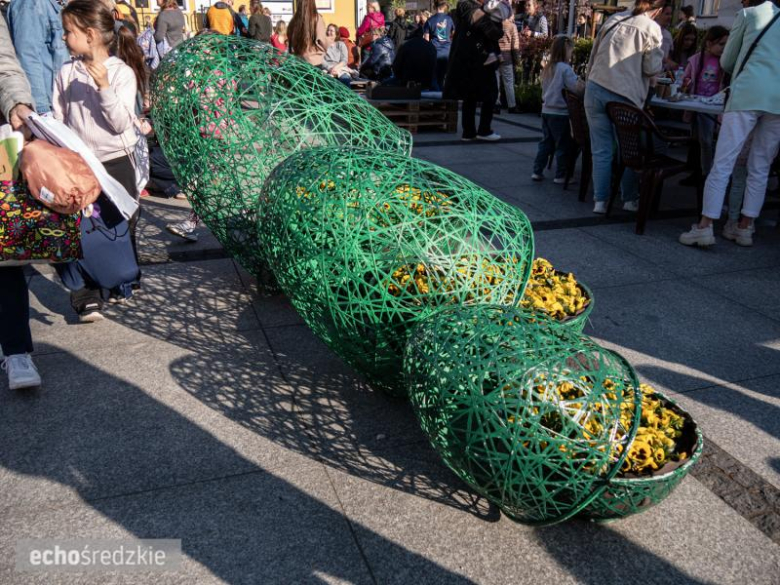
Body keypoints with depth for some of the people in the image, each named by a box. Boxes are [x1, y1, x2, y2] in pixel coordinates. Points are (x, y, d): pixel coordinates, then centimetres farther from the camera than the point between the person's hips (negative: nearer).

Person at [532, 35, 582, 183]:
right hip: (560, 113, -7)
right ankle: (561, 176, 7)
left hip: (546, 111, 8)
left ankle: (537, 171, 16)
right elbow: (578, 88, -23)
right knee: (563, 145, 2)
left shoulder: (547, 68, 9)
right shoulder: (565, 68, -15)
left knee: (545, 142, 15)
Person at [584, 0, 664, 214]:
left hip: (595, 89, 3)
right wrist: (658, 55, 16)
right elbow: (652, 69, -3)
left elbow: (594, 55, 19)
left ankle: (600, 200, 4)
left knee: (601, 150, 6)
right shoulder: (651, 28, -1)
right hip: (624, 96, -3)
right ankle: (629, 199, 18)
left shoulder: (614, 19, 12)